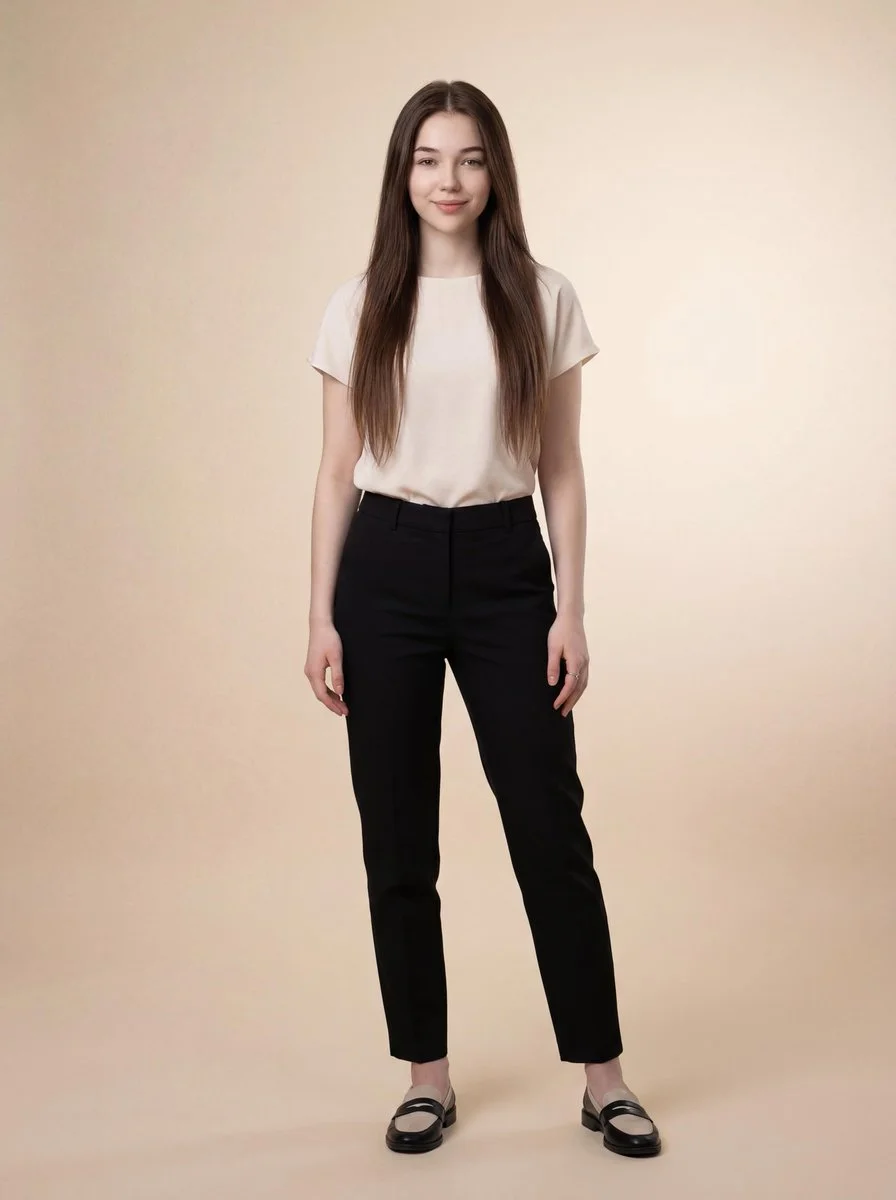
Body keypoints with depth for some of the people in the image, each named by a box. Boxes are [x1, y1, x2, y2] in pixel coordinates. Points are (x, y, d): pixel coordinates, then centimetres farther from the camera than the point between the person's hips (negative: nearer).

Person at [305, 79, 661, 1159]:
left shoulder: (543, 300, 3)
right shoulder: (359, 307, 4)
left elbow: (561, 470, 4)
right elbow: (337, 472, 5)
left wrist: (571, 612, -1)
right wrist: (321, 617, 0)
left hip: (503, 566, 0)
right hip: (387, 569, 1)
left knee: (549, 825, 2)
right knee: (397, 836, 6)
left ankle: (603, 1076, 17)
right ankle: (428, 1075, 22)